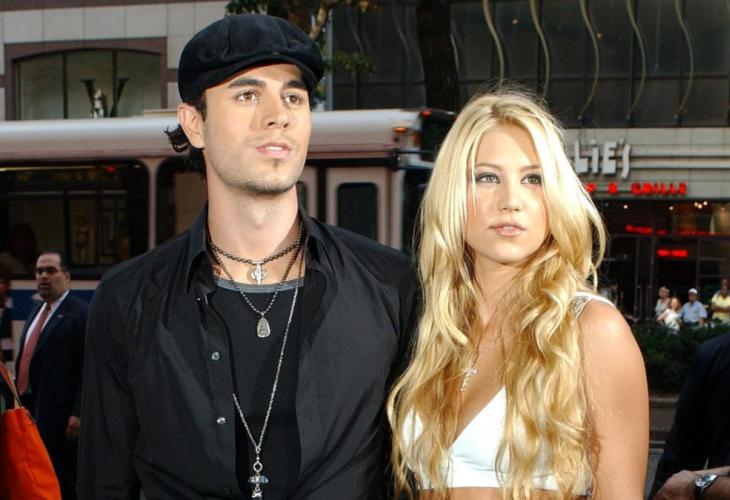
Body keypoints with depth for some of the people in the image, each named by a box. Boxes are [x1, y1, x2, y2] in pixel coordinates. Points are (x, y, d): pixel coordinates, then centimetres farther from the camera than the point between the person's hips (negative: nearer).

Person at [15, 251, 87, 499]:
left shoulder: (82, 314, -11)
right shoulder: (36, 310, 16)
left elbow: (89, 370, -15)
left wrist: (78, 413, -18)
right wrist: (20, 399, 14)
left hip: (60, 414, -8)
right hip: (30, 409, 8)